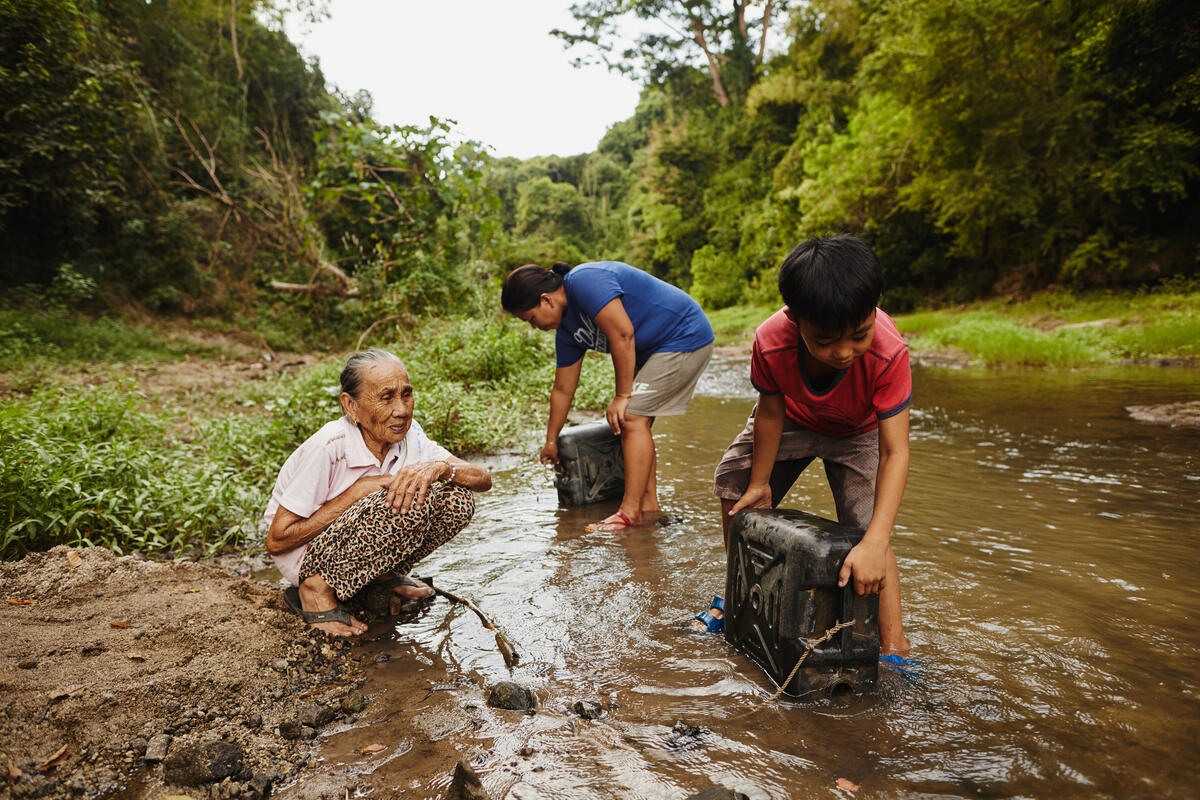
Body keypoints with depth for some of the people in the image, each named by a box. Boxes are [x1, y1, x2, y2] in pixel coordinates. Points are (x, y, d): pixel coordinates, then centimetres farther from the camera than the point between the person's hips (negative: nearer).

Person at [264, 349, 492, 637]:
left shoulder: (408, 436, -10)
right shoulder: (327, 448, -27)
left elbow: (484, 479, -12)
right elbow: (277, 540, -22)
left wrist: (438, 468, -34)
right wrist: (359, 490, -27)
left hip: (360, 547, 6)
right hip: (303, 557, -6)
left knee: (456, 500, -16)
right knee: (410, 505, -31)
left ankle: (384, 573, 4)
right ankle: (317, 589, -14)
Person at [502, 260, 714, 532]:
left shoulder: (584, 282, -21)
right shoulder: (566, 328, 7)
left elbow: (622, 334, -27)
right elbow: (563, 389, 14)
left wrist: (622, 396, -19)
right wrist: (551, 441, 21)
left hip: (685, 338, -10)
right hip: (653, 349, 10)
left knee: (632, 417, -14)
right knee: (635, 420, 8)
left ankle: (630, 513, -12)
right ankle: (649, 505, 14)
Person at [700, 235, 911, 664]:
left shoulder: (888, 353, -43)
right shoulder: (771, 343, -39)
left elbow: (894, 452, -41)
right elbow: (770, 411, -20)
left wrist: (875, 545, -50)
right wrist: (759, 483, -9)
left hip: (859, 431, -2)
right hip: (794, 419, 3)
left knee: (868, 530, -18)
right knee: (734, 488, 7)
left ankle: (894, 648, -8)